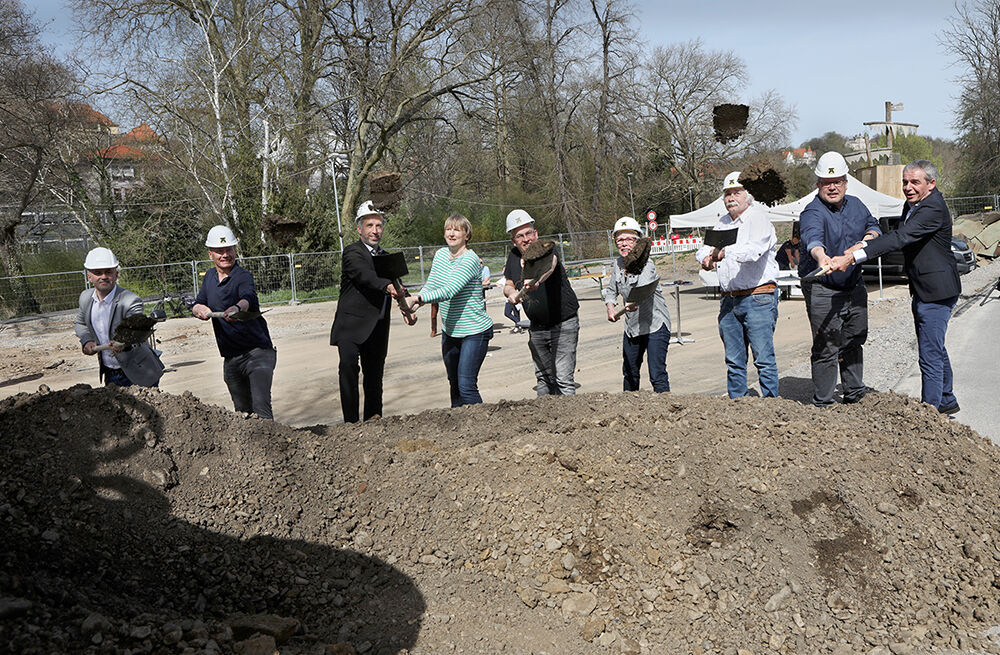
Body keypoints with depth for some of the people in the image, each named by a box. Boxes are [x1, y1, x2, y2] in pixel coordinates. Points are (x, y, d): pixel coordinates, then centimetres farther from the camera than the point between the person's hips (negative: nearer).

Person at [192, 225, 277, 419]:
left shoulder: (243, 276, -13)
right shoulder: (210, 276, 10)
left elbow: (248, 297, -34)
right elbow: (196, 306, 14)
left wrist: (237, 308, -58)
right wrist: (200, 309, -11)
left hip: (257, 352, -7)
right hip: (230, 358, 7)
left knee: (261, 409, -21)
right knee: (242, 411, 15)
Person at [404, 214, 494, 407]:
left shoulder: (470, 260, -18)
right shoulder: (440, 255, 6)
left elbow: (449, 291, -29)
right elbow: (431, 285, 4)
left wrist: (417, 299, -39)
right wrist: (412, 306, -15)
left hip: (475, 332, -7)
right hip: (450, 331, 7)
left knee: (466, 385, -12)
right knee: (454, 384, 15)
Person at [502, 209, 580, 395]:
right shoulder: (514, 256, 2)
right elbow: (508, 284, 12)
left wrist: (537, 280, -63)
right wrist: (511, 292, -13)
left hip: (563, 324, -6)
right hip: (536, 328, 6)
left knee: (563, 379, -10)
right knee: (543, 378, 14)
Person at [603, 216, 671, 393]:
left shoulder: (646, 264, -19)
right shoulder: (617, 264, 1)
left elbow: (644, 287, -40)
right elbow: (610, 290, 16)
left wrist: (635, 302, -62)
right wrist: (610, 307, -4)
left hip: (655, 325, -7)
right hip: (632, 327, 7)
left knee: (657, 376, -13)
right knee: (629, 373, 19)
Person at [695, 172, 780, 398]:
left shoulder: (758, 218, -5)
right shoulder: (722, 222, 18)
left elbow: (754, 250, -22)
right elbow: (704, 248, 14)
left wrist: (725, 252, -36)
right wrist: (706, 259, -9)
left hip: (757, 297, -7)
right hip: (729, 300, 7)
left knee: (764, 359, -6)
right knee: (734, 360, 10)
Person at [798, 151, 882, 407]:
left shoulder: (856, 204, 7)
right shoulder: (813, 212, -17)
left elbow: (872, 224, 25)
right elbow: (813, 237, -38)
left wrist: (870, 236, 1)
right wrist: (820, 255, -60)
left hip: (855, 286, 7)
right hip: (823, 291, -7)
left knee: (854, 342, 18)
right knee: (826, 348, -6)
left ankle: (854, 394, 35)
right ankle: (823, 404, 5)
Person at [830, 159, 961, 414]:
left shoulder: (933, 209, -22)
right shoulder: (911, 205, 9)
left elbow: (899, 239, -32)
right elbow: (898, 237, 11)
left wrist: (852, 257, -39)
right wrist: (863, 245, -9)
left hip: (936, 292, -10)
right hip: (921, 291, 10)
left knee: (930, 355, -6)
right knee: (935, 349, 23)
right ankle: (947, 401, 39)